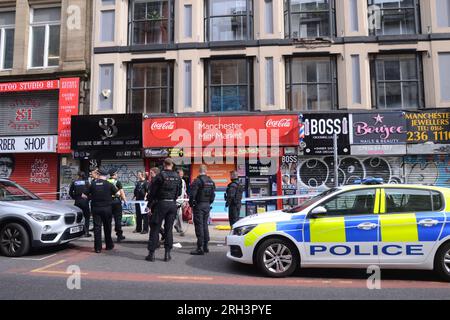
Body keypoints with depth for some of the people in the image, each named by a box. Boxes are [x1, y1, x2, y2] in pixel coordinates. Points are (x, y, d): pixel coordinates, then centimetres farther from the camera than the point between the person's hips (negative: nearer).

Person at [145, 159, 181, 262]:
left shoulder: (160, 176, -10)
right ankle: (167, 254, 12)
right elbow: (179, 192, 11)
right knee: (169, 229, 10)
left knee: (155, 228, 4)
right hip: (173, 204, 4)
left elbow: (152, 192, -7)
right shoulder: (177, 177, 4)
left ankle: (151, 253, 7)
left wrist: (149, 205, 0)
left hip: (161, 203, -4)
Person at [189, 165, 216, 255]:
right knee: (205, 225, 15)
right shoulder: (211, 181, 9)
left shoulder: (197, 181, -14)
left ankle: (200, 248, -4)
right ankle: (205, 246, 21)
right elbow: (213, 194, 12)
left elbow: (192, 194, -16)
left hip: (199, 205, -7)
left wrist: (191, 203, -1)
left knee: (199, 225, -4)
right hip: (207, 206, 7)